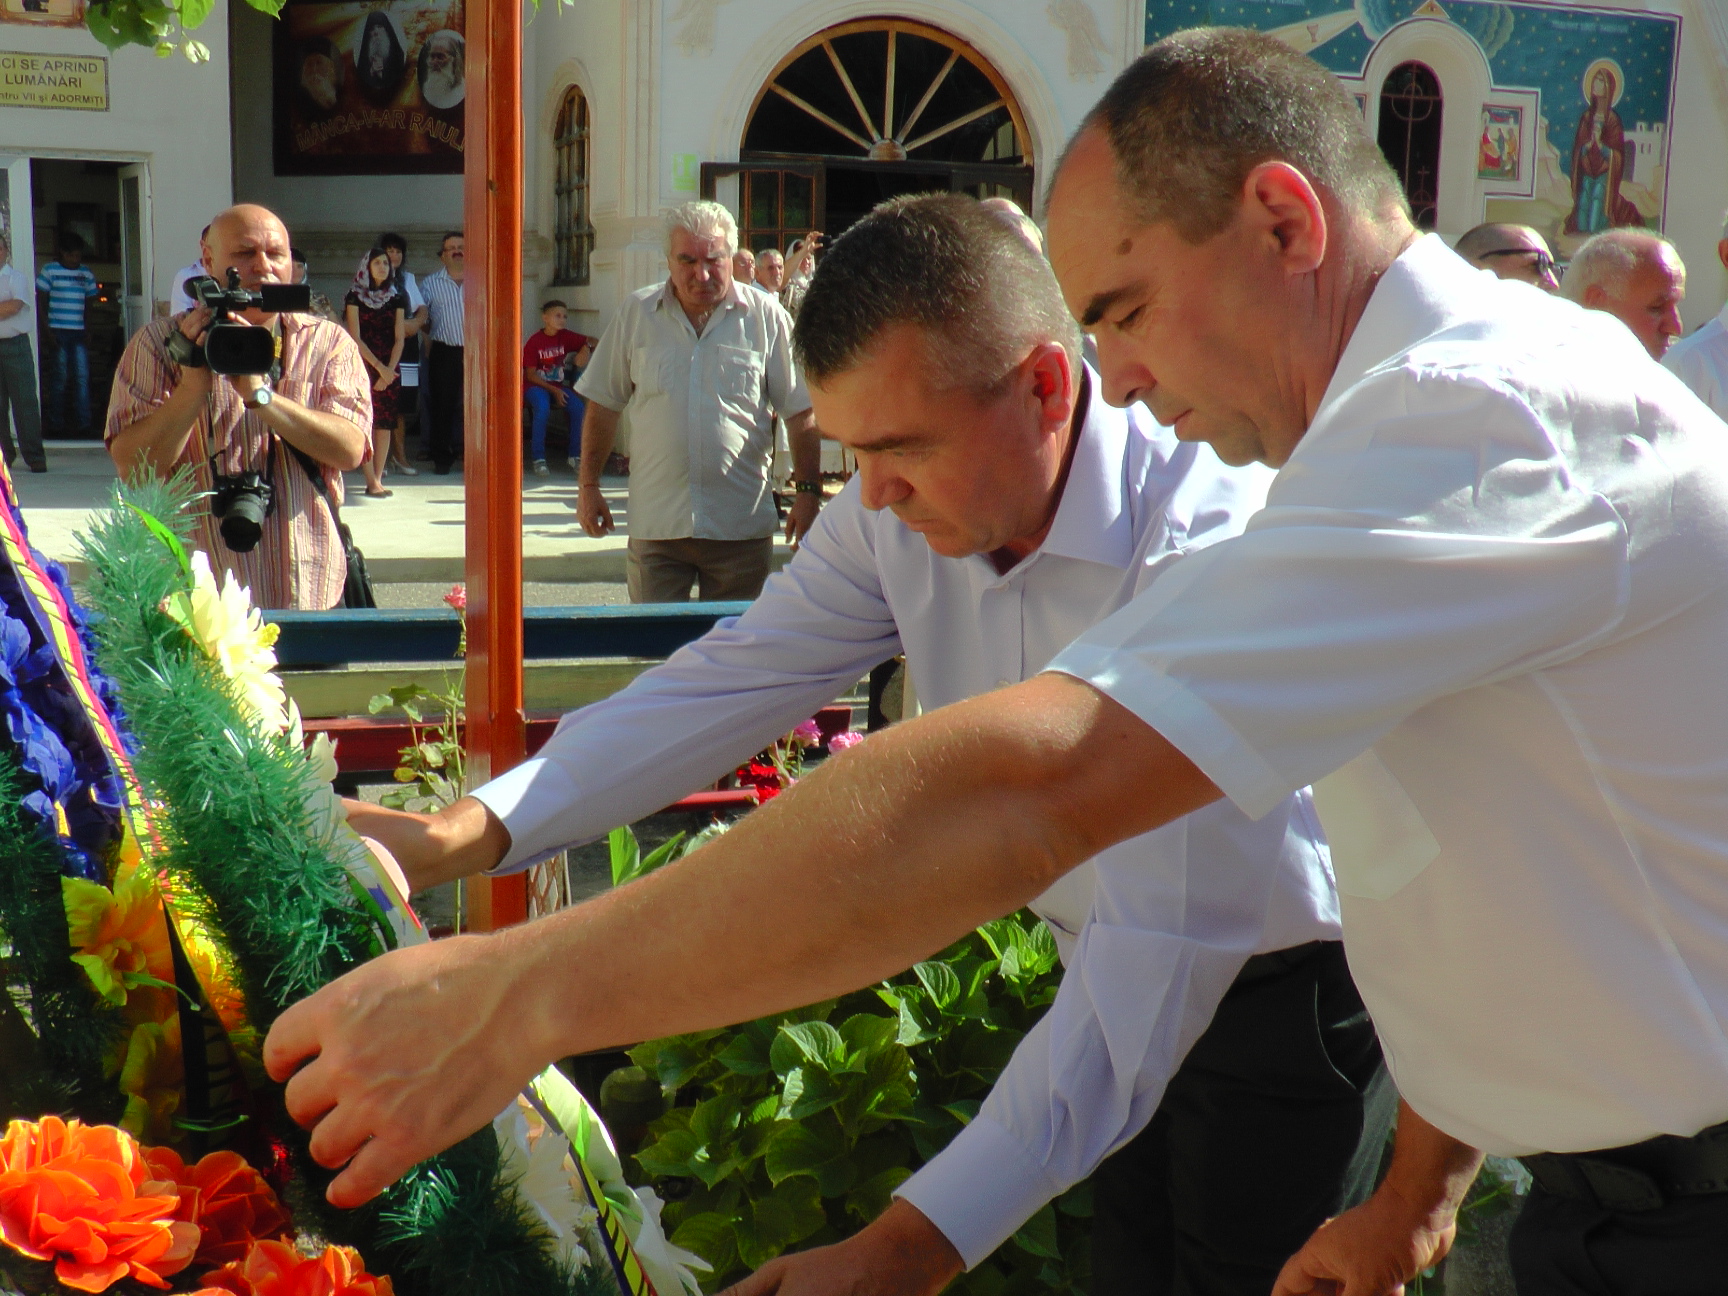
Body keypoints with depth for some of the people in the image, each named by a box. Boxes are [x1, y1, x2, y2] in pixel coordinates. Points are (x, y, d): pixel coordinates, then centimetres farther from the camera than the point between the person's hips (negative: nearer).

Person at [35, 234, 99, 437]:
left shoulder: (85, 272, 12)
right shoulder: (50, 270, 0)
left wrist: (88, 330, 7)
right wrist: (47, 331, -9)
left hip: (79, 332, 3)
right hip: (58, 332, -3)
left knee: (82, 377, -2)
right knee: (59, 378, 0)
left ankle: (83, 423, 2)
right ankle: (57, 424, 7)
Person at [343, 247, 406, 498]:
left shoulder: (396, 298, 10)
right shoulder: (355, 297, 1)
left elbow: (399, 338, 5)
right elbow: (355, 338, -5)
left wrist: (389, 369, -7)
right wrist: (378, 366, -11)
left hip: (390, 367, 3)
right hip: (363, 366, -3)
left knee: (385, 423, 0)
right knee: (367, 421, -8)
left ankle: (378, 479, 4)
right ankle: (371, 481, -8)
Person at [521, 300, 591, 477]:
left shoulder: (565, 337, 2)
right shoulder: (534, 342, -10)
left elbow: (592, 342, 10)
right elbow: (531, 375, -10)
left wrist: (586, 348, -14)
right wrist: (553, 391, -17)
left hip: (558, 385, 4)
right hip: (536, 385, -4)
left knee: (577, 406, -25)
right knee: (542, 407, -36)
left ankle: (575, 455, -13)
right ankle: (539, 459, -27)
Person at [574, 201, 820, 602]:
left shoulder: (766, 317, -1)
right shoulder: (636, 313, 4)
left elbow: (800, 411, 1)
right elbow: (603, 404, 9)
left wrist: (808, 489, -6)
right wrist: (588, 485, 7)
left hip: (741, 526, -1)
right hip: (655, 524, 1)